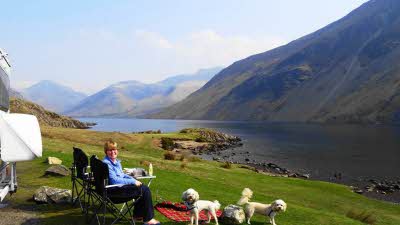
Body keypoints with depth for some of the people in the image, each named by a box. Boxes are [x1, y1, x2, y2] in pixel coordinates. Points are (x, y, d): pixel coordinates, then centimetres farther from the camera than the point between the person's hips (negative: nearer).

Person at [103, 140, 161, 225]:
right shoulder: (106, 163, -19)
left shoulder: (116, 161, 9)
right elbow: (115, 180, -24)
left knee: (145, 188, 8)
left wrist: (134, 180, 3)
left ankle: (138, 214, 21)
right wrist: (133, 182, -19)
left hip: (121, 184, 9)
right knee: (145, 190, -12)